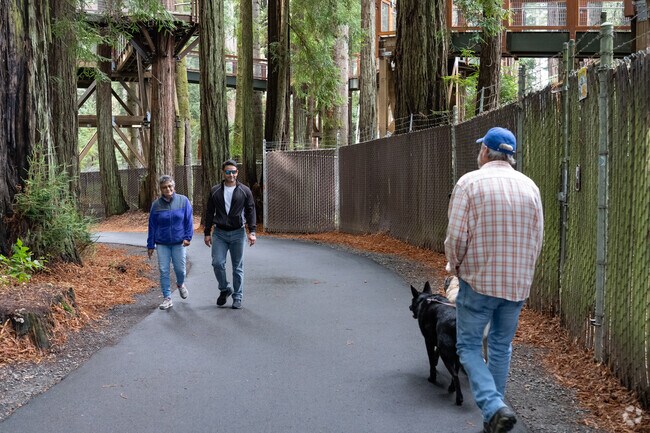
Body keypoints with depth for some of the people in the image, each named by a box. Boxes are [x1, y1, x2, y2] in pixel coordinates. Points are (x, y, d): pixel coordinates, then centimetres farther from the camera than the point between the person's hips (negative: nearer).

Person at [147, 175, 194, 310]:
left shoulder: (183, 201, -4)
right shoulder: (156, 205, 0)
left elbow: (189, 221, 0)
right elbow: (152, 226, 5)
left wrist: (188, 237, -10)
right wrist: (150, 245, 5)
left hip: (179, 243, -1)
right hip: (162, 244, 1)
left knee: (180, 269, 4)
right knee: (164, 271, 0)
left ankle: (180, 284, 38)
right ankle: (167, 299, 9)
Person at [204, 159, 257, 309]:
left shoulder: (245, 191, 1)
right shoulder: (215, 191, 5)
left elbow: (250, 212, 1)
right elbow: (209, 212, 10)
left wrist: (252, 231, -9)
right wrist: (207, 233, 7)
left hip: (238, 233, -1)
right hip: (219, 233, 1)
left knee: (238, 267, 4)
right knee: (217, 263, -8)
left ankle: (237, 297, 14)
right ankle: (224, 290, 15)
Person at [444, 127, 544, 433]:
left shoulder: (470, 182, -10)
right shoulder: (529, 186, 4)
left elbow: (456, 235, -14)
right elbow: (537, 239, 6)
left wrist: (455, 266, 5)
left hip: (478, 281, -4)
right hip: (518, 284, 5)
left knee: (469, 347, 6)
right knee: (501, 347, 17)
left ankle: (494, 408, -12)